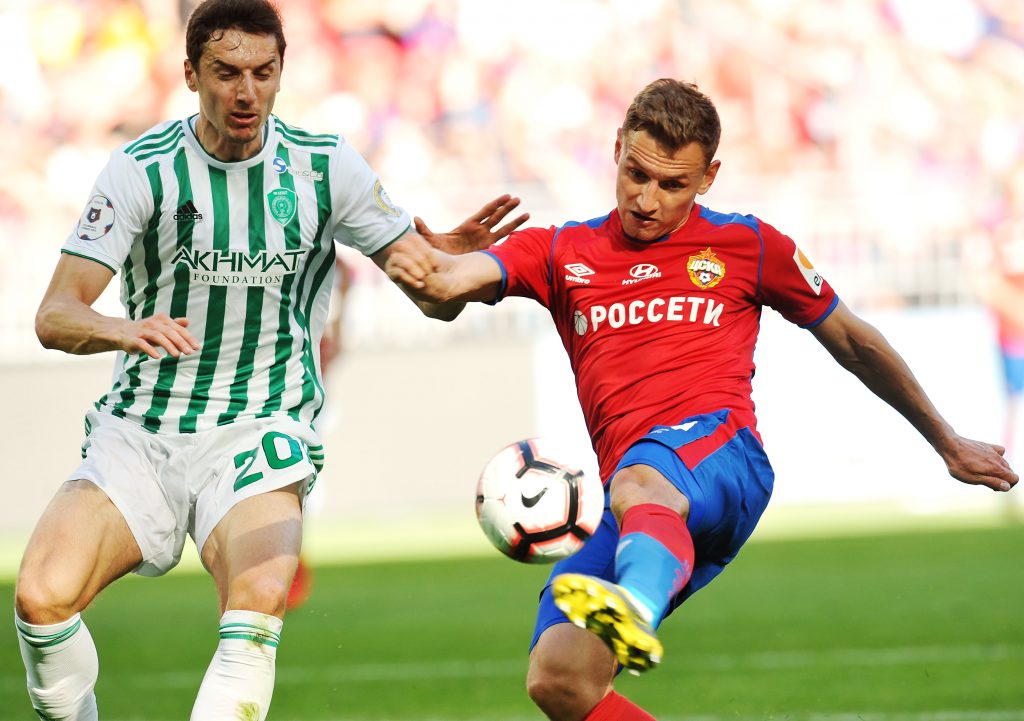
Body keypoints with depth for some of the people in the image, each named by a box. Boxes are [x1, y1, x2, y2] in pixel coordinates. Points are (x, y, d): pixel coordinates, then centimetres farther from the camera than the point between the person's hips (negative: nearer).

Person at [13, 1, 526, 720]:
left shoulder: (326, 166, 1)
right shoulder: (143, 169, -3)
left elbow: (433, 295, 5)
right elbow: (55, 316, -7)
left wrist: (451, 258, -19)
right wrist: (123, 330, -30)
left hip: (260, 433, 0)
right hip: (139, 433, 0)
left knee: (259, 602, -30)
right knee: (42, 597, -20)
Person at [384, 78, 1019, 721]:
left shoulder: (748, 246, 18)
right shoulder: (561, 253, 19)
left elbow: (853, 342, 29)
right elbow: (455, 281, 2)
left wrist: (948, 444, 35)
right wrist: (423, 269, -24)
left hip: (721, 456, -3)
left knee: (637, 483, -42)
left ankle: (634, 610, -74)